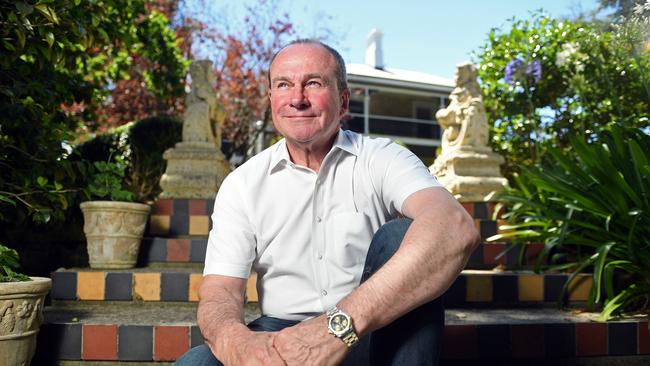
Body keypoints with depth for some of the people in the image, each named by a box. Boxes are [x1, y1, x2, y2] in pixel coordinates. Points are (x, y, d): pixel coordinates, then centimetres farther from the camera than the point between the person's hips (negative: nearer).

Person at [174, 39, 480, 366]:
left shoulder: (381, 159, -7)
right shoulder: (242, 184, 2)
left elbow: (455, 230, -28)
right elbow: (220, 290, -7)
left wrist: (342, 324, -41)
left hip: (375, 337, 0)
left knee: (403, 235, -26)